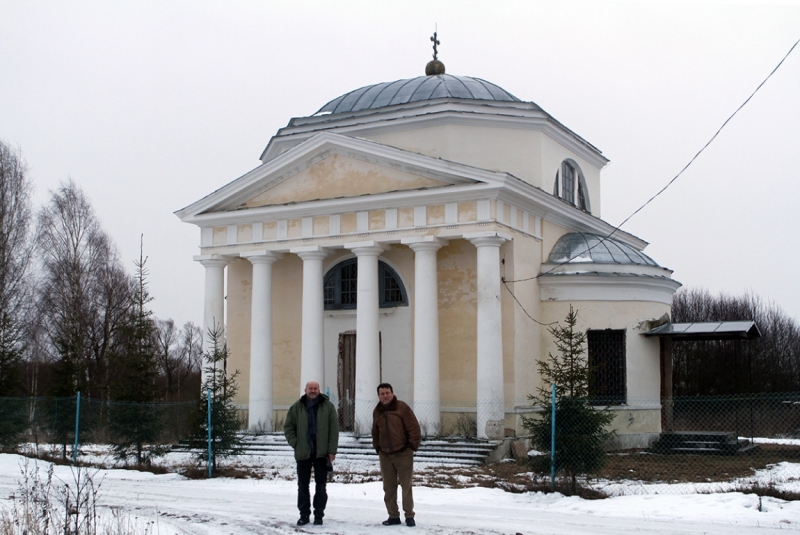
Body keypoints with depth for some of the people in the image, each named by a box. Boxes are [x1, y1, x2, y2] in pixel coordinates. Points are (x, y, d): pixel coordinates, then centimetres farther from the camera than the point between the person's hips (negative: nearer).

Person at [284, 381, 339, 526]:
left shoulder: (328, 406, -1)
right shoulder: (297, 407, 3)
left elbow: (334, 429, -3)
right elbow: (288, 426, 8)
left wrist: (332, 450, -8)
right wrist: (294, 443, -5)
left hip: (321, 453, -1)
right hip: (303, 452, 1)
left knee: (320, 485, 5)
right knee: (303, 485, 7)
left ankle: (319, 515, 13)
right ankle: (304, 514, 16)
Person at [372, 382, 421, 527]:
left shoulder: (402, 408, -7)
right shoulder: (377, 412, 9)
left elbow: (414, 428, -8)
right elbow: (375, 433, 21)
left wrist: (412, 446, -9)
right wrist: (377, 448, 12)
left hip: (403, 454, -5)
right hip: (385, 455, 5)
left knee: (406, 486, -1)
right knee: (389, 488, 7)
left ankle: (409, 516, 7)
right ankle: (393, 516, 15)